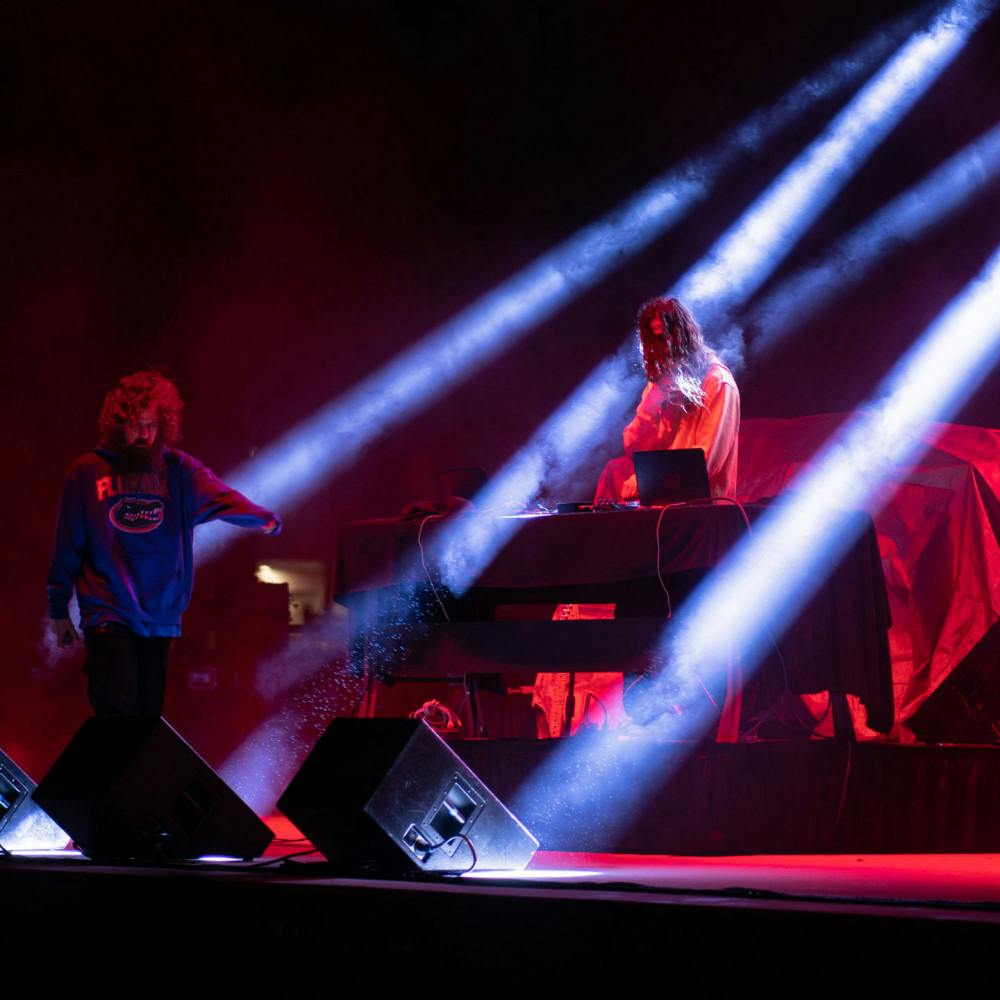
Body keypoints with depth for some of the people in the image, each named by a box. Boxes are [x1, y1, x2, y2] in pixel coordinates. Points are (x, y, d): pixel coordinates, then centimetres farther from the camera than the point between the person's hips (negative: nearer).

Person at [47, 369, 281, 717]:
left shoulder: (179, 469, 3)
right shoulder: (87, 472, 0)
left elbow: (220, 496, -16)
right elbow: (67, 546, 2)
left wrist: (262, 517, -36)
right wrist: (58, 610, 3)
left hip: (160, 616, 3)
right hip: (107, 612, -3)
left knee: (149, 711, 9)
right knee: (119, 701, -17)